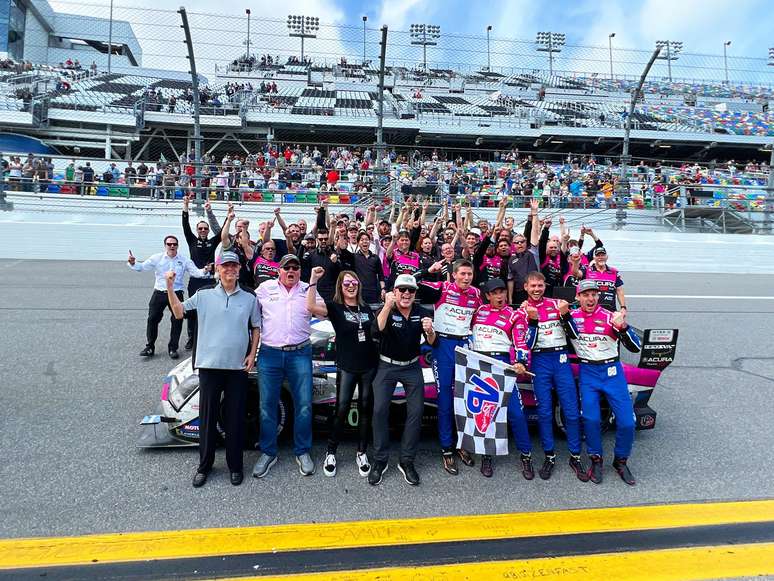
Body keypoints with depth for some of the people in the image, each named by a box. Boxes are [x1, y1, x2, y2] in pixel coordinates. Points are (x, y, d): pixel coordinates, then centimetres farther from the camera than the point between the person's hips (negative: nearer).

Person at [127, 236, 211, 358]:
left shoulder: (184, 260, 1)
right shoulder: (157, 258, 2)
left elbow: (196, 272, -3)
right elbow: (142, 267, -2)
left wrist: (205, 271, -24)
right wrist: (133, 263, -22)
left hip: (176, 294, 0)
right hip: (159, 293, 0)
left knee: (177, 321, 0)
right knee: (152, 319, -1)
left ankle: (173, 348, 14)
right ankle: (149, 347, 13)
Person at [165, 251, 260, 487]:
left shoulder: (249, 298, 5)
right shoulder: (204, 296, 4)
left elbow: (256, 328, 10)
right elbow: (179, 311, 3)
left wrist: (252, 354, 0)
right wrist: (170, 286, -9)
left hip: (238, 366, 0)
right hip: (210, 364, 0)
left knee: (235, 417, 7)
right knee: (207, 416, 8)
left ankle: (235, 466, 22)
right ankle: (204, 465, 23)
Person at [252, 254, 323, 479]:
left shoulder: (308, 290, 8)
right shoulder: (266, 288, 9)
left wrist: (314, 284, -11)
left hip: (300, 354, 0)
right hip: (270, 354, 1)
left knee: (303, 405, 1)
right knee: (267, 405, 5)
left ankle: (302, 452, 16)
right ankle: (268, 453, 19)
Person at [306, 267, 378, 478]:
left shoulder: (366, 308, 12)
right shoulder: (335, 307, -3)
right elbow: (311, 307, -23)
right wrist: (313, 281, -25)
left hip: (369, 366, 4)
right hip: (346, 367, -4)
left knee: (366, 409, 9)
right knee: (341, 410, -1)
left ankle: (362, 453, 22)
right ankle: (330, 453, 16)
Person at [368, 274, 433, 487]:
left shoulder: (421, 313, -4)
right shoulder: (386, 310, -13)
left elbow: (432, 342, -8)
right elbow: (378, 331, -33)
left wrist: (429, 331, -31)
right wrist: (388, 306, -45)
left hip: (412, 367, 3)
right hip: (387, 366, -3)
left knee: (416, 412, 0)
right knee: (380, 410, -9)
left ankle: (407, 461, 13)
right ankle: (380, 461, 5)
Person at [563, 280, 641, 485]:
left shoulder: (610, 317, -8)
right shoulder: (571, 316, -1)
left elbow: (635, 347, -12)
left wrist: (622, 327, -29)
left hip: (612, 372, 0)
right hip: (587, 373, 0)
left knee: (627, 422, -4)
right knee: (591, 419, -13)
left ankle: (621, 461, 21)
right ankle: (596, 460, 11)